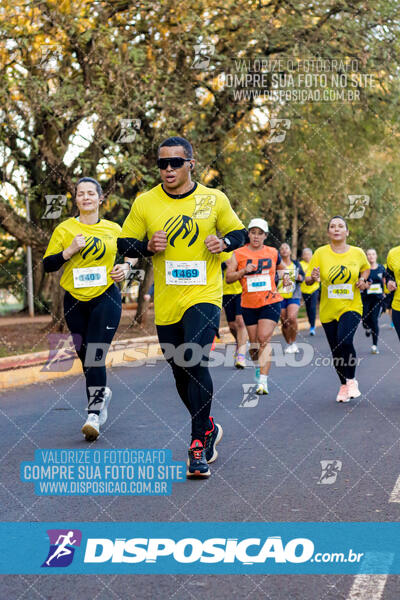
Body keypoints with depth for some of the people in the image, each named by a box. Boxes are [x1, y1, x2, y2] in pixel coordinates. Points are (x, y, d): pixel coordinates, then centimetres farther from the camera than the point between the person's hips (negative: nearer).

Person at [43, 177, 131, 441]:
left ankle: (94, 414, -12)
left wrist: (125, 268, -2)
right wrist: (70, 250, -15)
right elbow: (48, 264, 0)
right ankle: (102, 392, 39)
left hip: (106, 298, -2)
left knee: (96, 356, -14)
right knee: (85, 357, 11)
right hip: (75, 301, 2)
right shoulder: (64, 229, 2)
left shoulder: (114, 229, 5)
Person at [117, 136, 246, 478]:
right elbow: (124, 244, 8)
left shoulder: (214, 200, 0)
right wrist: (148, 246, -12)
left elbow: (239, 233, 12)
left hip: (204, 295, -3)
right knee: (180, 372, 13)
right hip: (166, 302, 3)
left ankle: (198, 445, -11)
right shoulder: (145, 203, 1)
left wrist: (224, 242, -10)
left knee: (196, 363, -20)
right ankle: (208, 428, 37)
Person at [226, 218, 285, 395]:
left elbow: (281, 268, 26)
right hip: (249, 305, 1)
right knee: (254, 342, 8)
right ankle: (258, 368, 38)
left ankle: (263, 381, -20)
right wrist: (244, 270, -18)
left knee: (264, 339, -15)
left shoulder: (273, 253, 6)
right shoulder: (238, 254, 1)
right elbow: (228, 278, -3)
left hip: (271, 302, -1)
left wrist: (285, 277, 6)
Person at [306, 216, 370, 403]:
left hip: (351, 307, -1)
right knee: (336, 350, 7)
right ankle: (343, 385, 29)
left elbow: (366, 268, 20)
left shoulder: (358, 253, 0)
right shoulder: (320, 253, -4)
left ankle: (352, 380, -2)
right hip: (328, 310, 2)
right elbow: (307, 280, -2)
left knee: (345, 341, -25)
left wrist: (362, 280, 0)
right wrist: (313, 277, -24)